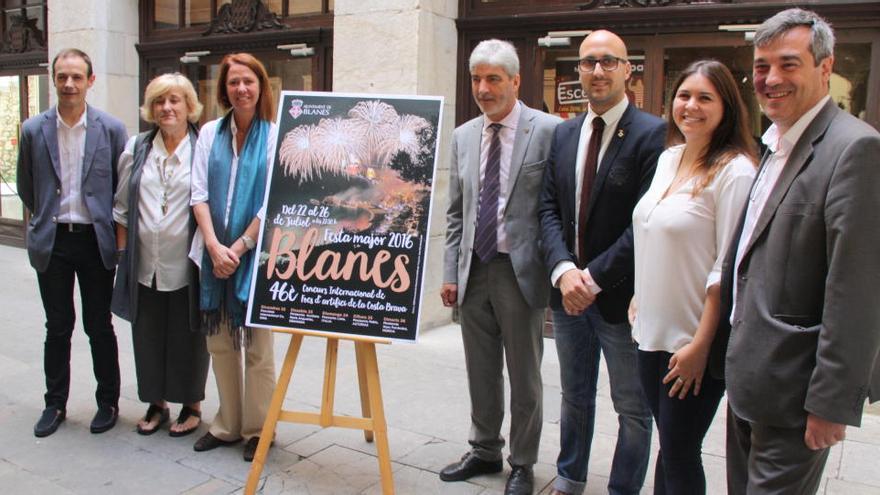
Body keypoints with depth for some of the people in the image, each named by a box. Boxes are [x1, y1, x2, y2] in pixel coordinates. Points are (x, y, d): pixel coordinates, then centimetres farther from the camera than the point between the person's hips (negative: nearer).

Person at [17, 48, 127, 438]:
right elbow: (25, 186, 13)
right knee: (57, 328, 11)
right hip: (51, 241, 2)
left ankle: (108, 402, 21)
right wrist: (45, 217, 12)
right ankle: (55, 404, 24)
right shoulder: (34, 130, 1)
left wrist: (112, 225, 3)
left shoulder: (111, 129, -4)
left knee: (100, 328, 7)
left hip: (96, 241, -1)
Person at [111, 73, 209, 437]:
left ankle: (191, 405, 25)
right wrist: (123, 249, 9)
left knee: (188, 337, 8)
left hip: (186, 266, -4)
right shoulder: (136, 149, 9)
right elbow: (122, 205, 13)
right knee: (148, 336, 13)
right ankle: (156, 403, 30)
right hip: (145, 264, 5)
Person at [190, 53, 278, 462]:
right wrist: (214, 246, -9)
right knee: (220, 342, 10)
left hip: (257, 253, -4)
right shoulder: (210, 133, 8)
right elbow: (199, 193, 2)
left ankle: (257, 429, 15)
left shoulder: (274, 136, -2)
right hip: (215, 253, 4)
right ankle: (227, 425, 24)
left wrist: (239, 247, -10)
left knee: (257, 344, 2)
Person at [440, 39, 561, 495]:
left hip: (520, 270, -5)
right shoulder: (463, 136, 9)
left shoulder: (548, 131, -7)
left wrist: (556, 269, -11)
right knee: (480, 372, 16)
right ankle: (484, 451, 34)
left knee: (524, 376, 9)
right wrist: (450, 271, 8)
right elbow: (455, 213, 12)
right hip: (474, 270, 5)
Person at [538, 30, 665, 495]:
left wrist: (594, 278, -17)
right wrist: (563, 270, -13)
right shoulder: (563, 134, 7)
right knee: (575, 397, 22)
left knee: (633, 407, 11)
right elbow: (548, 208, 3)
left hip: (621, 294, -5)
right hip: (568, 290, 6)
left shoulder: (651, 133, -12)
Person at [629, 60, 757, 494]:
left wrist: (701, 345, -18)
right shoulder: (668, 158, 9)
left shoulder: (735, 171, -15)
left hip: (694, 342, -7)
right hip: (652, 330, 7)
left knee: (679, 456, 6)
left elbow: (729, 268, -17)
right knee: (668, 445, 18)